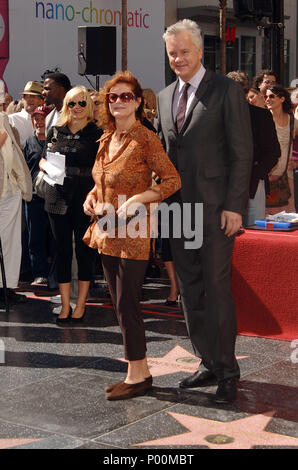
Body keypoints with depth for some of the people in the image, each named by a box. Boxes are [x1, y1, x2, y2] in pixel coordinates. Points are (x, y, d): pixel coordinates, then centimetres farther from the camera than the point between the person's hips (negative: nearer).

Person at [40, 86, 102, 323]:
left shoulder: (97, 134, 0)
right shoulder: (56, 131, 11)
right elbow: (43, 160, 18)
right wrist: (49, 167, -4)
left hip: (85, 198, -3)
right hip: (58, 196, 3)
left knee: (84, 250, 2)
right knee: (63, 250, 6)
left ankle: (80, 304, 12)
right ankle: (65, 305, 12)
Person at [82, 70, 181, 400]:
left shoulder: (145, 138, -10)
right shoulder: (107, 139, 12)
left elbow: (173, 180, -11)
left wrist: (137, 199, -21)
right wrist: (92, 197, 5)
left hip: (133, 232, -8)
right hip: (107, 233, 8)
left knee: (126, 305, -5)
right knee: (121, 305, 11)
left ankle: (137, 376, 7)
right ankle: (141, 372, 21)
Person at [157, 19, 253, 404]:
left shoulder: (226, 91, -5)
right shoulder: (164, 97, 14)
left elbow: (242, 152, -8)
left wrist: (234, 206, -13)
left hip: (214, 209, -6)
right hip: (178, 209, 6)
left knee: (216, 288, -3)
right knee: (189, 291, 10)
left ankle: (227, 371, 9)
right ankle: (208, 363, 23)